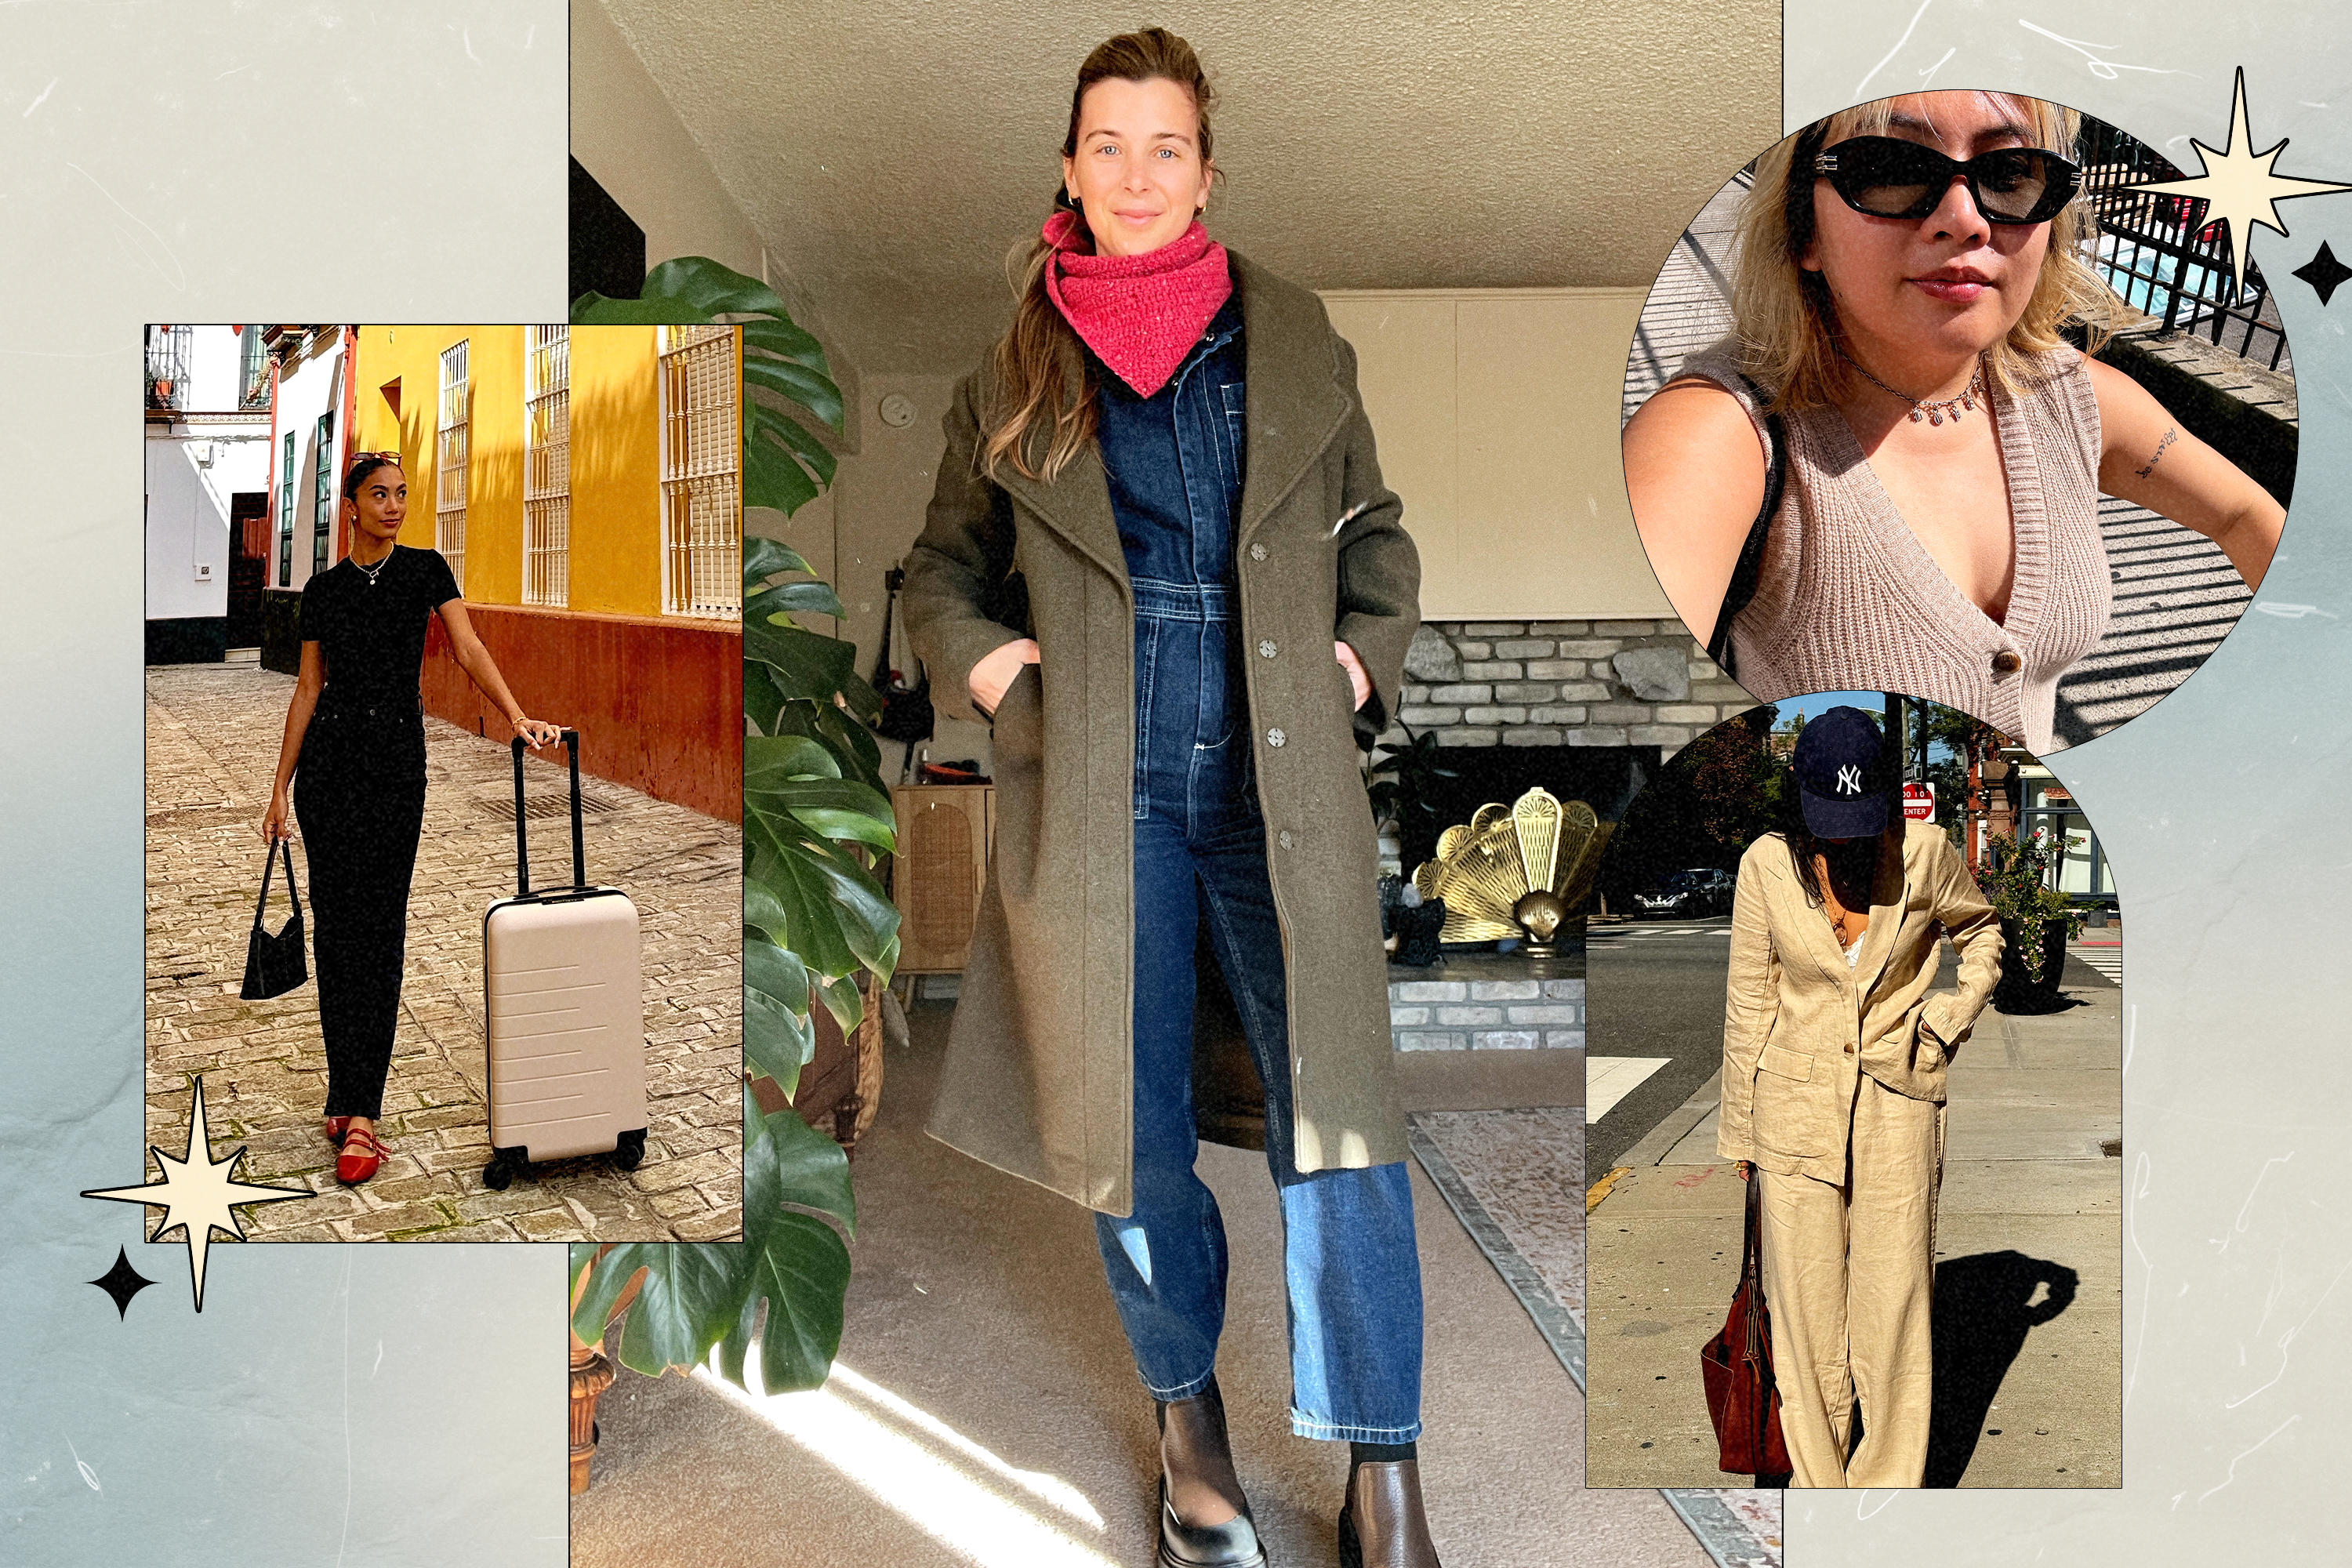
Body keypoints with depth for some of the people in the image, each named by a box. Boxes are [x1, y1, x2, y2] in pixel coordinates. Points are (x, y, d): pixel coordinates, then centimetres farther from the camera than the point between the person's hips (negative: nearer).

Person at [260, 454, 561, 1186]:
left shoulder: (424, 570, 3)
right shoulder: (323, 589, 8)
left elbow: (468, 649, -10)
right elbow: (308, 690, 9)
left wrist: (517, 715, -27)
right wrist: (280, 788, 6)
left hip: (396, 755, -2)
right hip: (329, 753, 3)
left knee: (377, 931, -6)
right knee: (333, 923, 4)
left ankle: (359, 1114, -6)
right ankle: (349, 1092, 16)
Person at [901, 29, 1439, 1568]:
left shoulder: (1297, 343, 10)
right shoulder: (1014, 373, 8)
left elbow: (1378, 533, 19)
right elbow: (944, 565, 18)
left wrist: (1367, 653, 1)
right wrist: (975, 655, -2)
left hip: (1280, 774, 0)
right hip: (1099, 788, 1)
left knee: (1338, 1111, -3)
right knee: (1133, 1119, 8)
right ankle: (1190, 1413, 31)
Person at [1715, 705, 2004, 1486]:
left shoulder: (1923, 852, -7)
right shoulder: (1768, 865, -7)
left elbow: (1981, 927, 16)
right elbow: (1749, 1003, 2)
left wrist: (1955, 1011, 0)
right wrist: (1739, 1129, 7)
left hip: (1896, 1104, 0)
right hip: (1797, 1106, 0)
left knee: (1895, 1299, 2)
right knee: (1805, 1305, 6)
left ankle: (1891, 1483, 19)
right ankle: (1818, 1479, 21)